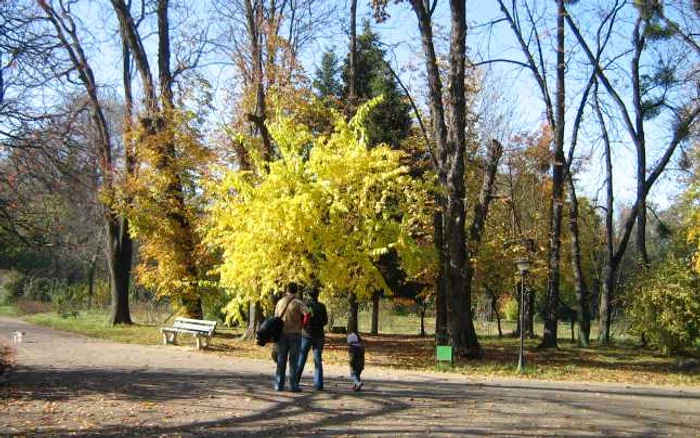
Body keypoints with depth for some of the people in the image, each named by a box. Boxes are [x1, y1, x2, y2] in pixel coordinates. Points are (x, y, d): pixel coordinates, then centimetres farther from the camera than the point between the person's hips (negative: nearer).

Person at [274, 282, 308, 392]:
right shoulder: (298, 302, -6)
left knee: (281, 360, 9)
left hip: (281, 334, 3)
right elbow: (307, 313, -22)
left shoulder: (280, 302, 6)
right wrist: (303, 324, -3)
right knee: (293, 361, 0)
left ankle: (279, 385, 8)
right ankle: (293, 386, 0)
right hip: (295, 334, -3)